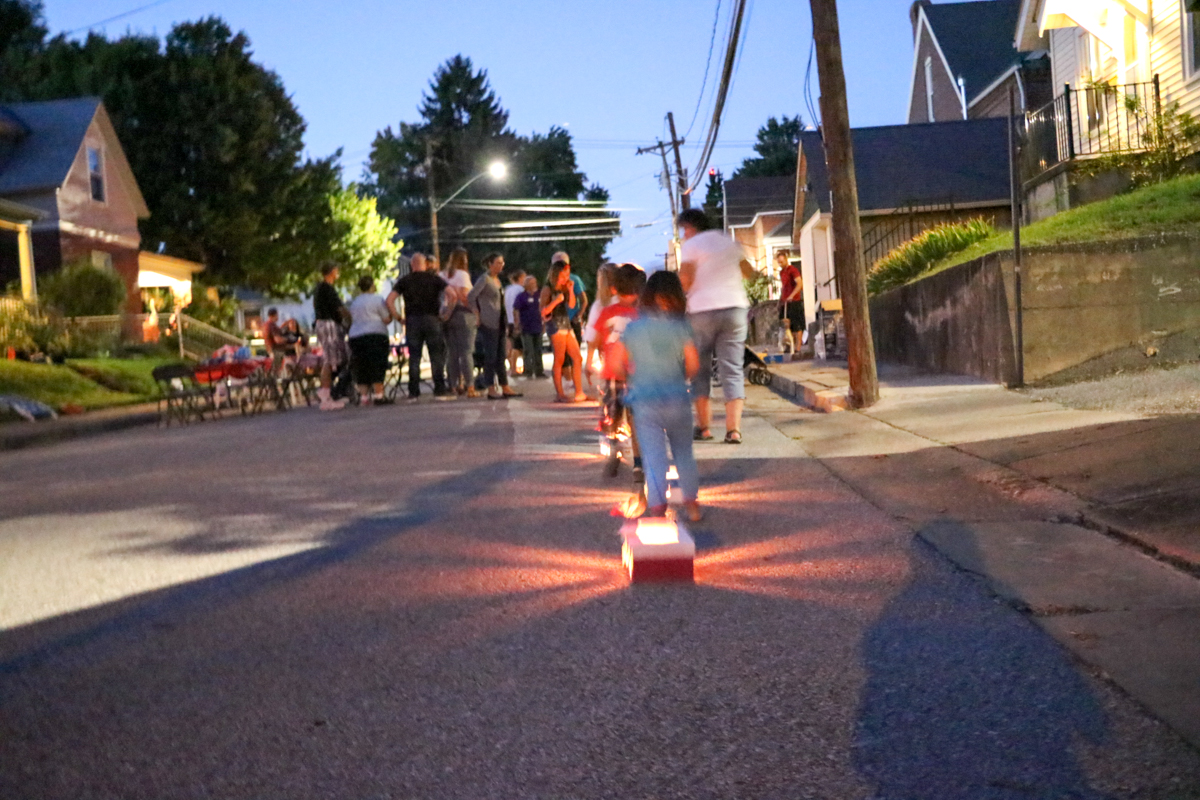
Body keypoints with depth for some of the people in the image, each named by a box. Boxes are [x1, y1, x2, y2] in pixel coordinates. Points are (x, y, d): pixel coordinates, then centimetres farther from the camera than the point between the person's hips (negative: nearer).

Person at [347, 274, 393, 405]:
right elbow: (387, 319, -4)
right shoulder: (377, 300, -2)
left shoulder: (354, 302, 18)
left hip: (355, 337, 6)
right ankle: (378, 395, -10)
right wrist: (391, 312, 15)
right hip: (375, 335, -6)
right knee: (377, 366, -5)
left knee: (361, 369, 8)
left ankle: (363, 396, 4)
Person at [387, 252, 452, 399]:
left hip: (412, 321, 1)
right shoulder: (434, 279, 3)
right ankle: (439, 389, 1)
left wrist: (398, 317, 4)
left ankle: (413, 391, 3)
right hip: (431, 319, -1)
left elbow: (389, 300, -2)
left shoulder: (404, 281, 7)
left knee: (414, 357, 5)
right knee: (437, 355, 3)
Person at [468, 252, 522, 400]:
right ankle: (491, 390, 0)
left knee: (500, 356, 10)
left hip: (499, 323, 8)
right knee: (491, 356, -4)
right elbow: (471, 297, -18)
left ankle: (505, 388, 14)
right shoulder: (484, 279, -10)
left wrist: (505, 322, 14)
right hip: (489, 324, -8)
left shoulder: (497, 279, 15)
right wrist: (478, 314, -12)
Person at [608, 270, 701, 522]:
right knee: (684, 452, 16)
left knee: (653, 455, 2)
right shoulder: (680, 326, -4)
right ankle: (691, 503, 21)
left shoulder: (632, 327, -1)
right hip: (677, 399, 0)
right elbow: (693, 364, -6)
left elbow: (616, 364, -2)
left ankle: (657, 506, -4)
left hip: (644, 400, 0)